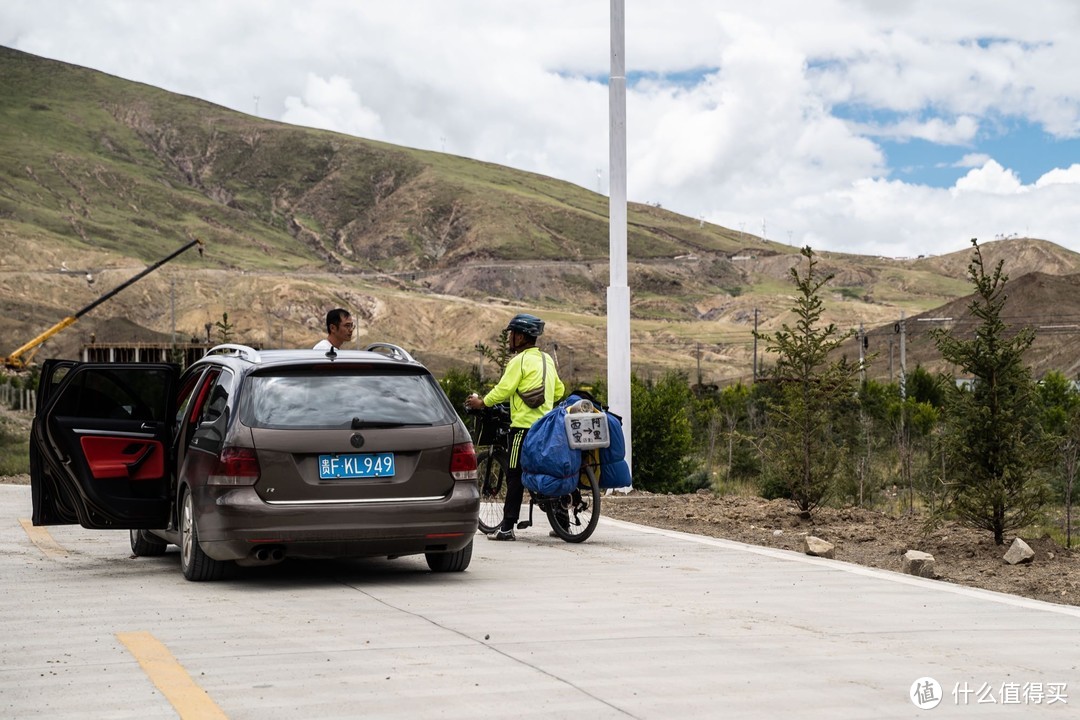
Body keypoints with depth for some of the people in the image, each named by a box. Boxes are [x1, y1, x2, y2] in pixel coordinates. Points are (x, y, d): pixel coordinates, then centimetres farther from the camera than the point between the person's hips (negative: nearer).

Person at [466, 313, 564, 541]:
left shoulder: (520, 361, -9)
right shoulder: (547, 359, 16)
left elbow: (503, 389, -12)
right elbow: (559, 390, 21)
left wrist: (482, 402, 2)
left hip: (524, 425, -8)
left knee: (515, 475, -6)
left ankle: (507, 527, -8)